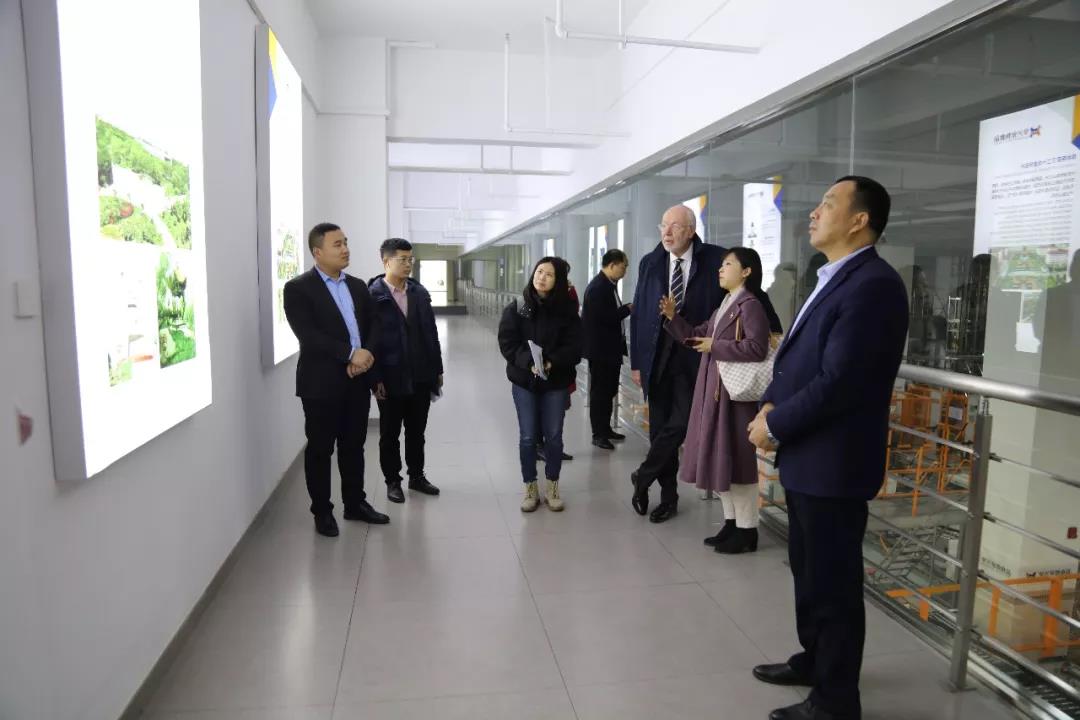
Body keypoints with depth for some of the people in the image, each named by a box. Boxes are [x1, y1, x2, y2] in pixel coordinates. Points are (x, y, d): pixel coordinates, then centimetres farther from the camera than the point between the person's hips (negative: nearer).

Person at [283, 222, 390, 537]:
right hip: (322, 382, -5)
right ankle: (322, 511, 20)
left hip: (357, 379, 5)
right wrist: (351, 353, -21)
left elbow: (373, 325, 8)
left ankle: (355, 503, 28)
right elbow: (308, 335, -17)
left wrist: (367, 353, -11)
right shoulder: (298, 288, -7)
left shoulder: (358, 286, 12)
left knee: (353, 446, 14)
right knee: (320, 449, 6)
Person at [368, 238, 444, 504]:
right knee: (390, 434, 10)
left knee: (417, 431, 15)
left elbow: (431, 332, 9)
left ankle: (417, 476, 31)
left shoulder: (420, 292, 7)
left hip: (421, 377, 4)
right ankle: (392, 481, 24)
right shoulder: (372, 295, -9)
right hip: (391, 378, -4)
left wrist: (437, 369, 8)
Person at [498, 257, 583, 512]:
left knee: (554, 436, 8)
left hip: (556, 381, 0)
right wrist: (528, 362, -24)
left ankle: (552, 488, 24)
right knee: (527, 437, 5)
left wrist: (552, 362, -25)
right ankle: (530, 488, 20)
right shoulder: (516, 308, -3)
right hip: (524, 380, 0)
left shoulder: (567, 310, -3)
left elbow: (574, 346, -7)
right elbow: (507, 343, -8)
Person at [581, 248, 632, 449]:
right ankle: (598, 434, 10)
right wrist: (629, 308, -13)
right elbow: (606, 317, -24)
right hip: (600, 350, -10)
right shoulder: (597, 287, -18)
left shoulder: (609, 285, 11)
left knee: (608, 391, 16)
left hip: (610, 348, 10)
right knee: (600, 392, 0)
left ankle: (605, 429, 27)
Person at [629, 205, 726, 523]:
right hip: (657, 357, 3)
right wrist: (636, 362, 4)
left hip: (693, 357, -3)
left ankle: (643, 477, 15)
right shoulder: (650, 263, 4)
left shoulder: (714, 259, -4)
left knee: (679, 424, -9)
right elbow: (638, 314, 6)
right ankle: (668, 495, 24)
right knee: (659, 428, 9)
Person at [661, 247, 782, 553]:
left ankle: (747, 529, 11)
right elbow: (696, 336, 16)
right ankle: (731, 522, 25)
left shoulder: (751, 305, -12)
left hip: (735, 395, -9)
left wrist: (715, 347, -16)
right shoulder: (723, 307, 18)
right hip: (713, 393, 10)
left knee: (737, 459, -1)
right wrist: (673, 318, 2)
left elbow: (757, 348, -24)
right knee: (718, 458, 13)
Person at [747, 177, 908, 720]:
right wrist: (769, 404, -2)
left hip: (832, 463, -9)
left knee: (833, 581, 6)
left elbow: (837, 382, -25)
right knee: (808, 568, 22)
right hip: (805, 457, 9)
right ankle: (813, 659, 42)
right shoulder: (833, 279, 12)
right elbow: (794, 356, 15)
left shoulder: (872, 285, -20)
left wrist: (774, 425, -14)